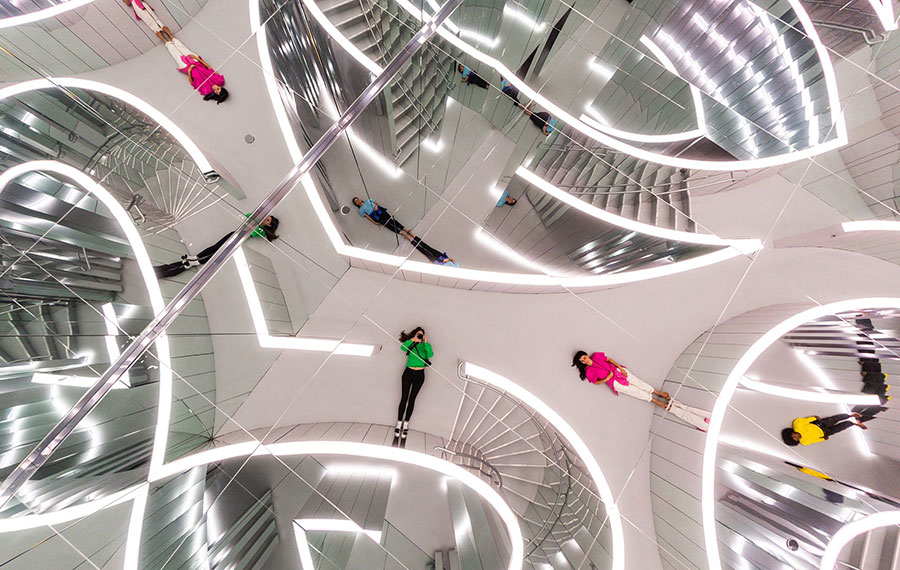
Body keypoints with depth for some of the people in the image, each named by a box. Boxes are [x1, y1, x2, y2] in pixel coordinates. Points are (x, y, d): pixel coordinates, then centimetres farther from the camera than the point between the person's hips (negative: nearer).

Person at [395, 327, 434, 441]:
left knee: (412, 399, 5)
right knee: (404, 398, -2)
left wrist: (426, 342, -19)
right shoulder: (410, 344, 2)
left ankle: (406, 425, 15)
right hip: (408, 373, -1)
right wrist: (413, 340, -26)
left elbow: (431, 354, -15)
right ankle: (399, 424, 9)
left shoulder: (424, 346, 3)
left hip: (419, 375, 1)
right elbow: (402, 347, -19)